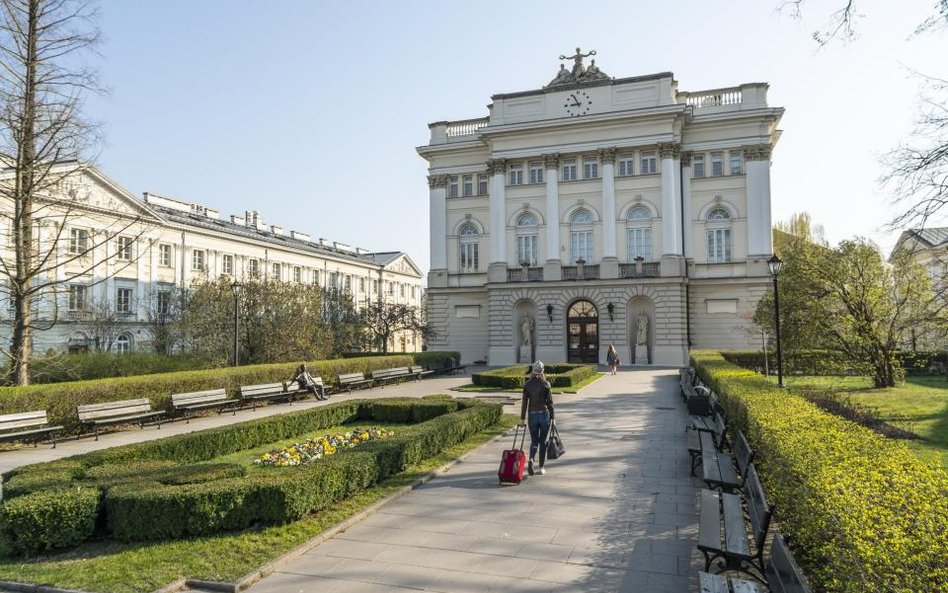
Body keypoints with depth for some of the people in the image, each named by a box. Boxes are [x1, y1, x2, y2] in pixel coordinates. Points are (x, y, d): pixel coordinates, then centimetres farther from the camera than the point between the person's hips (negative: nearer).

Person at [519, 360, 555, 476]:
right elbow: (550, 402, -3)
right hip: (544, 414, -1)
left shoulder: (527, 384, -1)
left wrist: (522, 418, 4)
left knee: (534, 441, 11)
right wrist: (552, 417, 5)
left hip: (532, 415, 1)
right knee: (543, 442, 10)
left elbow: (524, 403, -1)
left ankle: (531, 459, -15)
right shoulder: (546, 384, -5)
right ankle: (541, 468, 13)